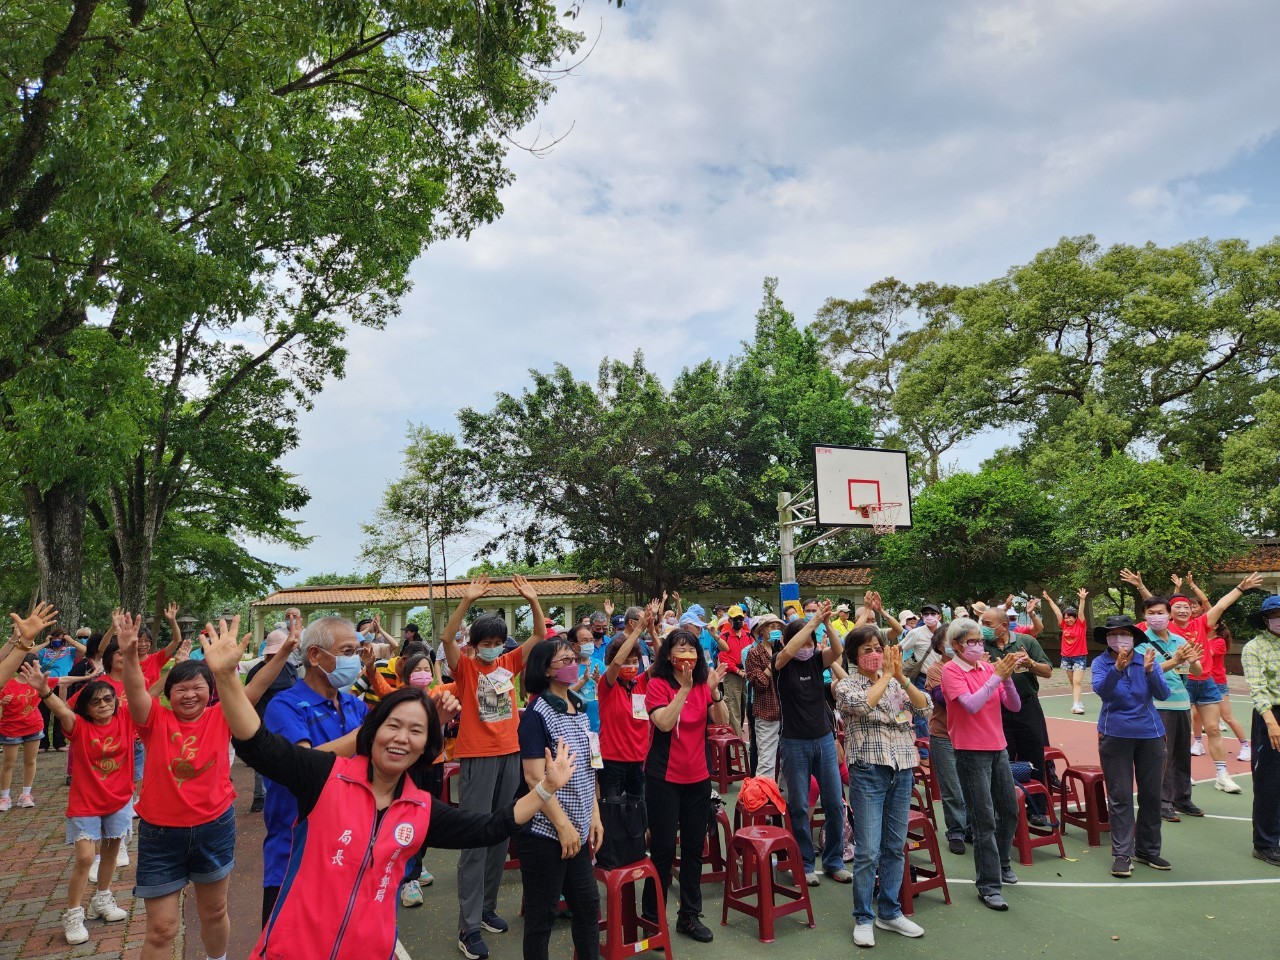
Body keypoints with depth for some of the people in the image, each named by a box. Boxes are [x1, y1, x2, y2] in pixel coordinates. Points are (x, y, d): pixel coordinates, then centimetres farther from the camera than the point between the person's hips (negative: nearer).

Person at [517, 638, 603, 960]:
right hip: (545, 831, -7)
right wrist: (563, 825, -18)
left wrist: (594, 816, 10)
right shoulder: (537, 713, -15)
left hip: (578, 829, 7)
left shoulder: (579, 709, 8)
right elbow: (535, 778, -19)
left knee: (588, 903, 15)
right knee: (542, 912, 6)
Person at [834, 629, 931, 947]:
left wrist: (901, 676, -12)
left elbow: (925, 708, -2)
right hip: (868, 772, -5)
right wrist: (886, 675, -14)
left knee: (895, 847, 13)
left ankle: (890, 912, 27)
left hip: (902, 771, 5)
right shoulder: (846, 685, -3)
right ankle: (863, 918, 12)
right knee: (868, 851, -3)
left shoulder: (896, 683, 10)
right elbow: (863, 705, -24)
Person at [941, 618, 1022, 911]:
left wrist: (1007, 677, -14)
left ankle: (1002, 864, 42)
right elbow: (972, 705, -23)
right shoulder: (951, 670, -11)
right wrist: (996, 675, -22)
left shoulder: (988, 667, 3)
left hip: (998, 748, 6)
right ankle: (989, 885, 9)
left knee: (1009, 811, 19)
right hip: (972, 752, -6)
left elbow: (1014, 706, 1)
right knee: (984, 820, -2)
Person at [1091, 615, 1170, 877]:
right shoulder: (1101, 663, -6)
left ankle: (1147, 850, 25)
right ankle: (1122, 854, 5)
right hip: (1115, 735, -2)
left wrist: (1149, 671, -29)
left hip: (1150, 734, 2)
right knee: (1120, 797, -1)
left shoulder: (1146, 660, -2)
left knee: (1151, 795, 10)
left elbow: (1163, 694, -11)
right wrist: (1117, 667, -39)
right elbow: (1101, 690, -23)